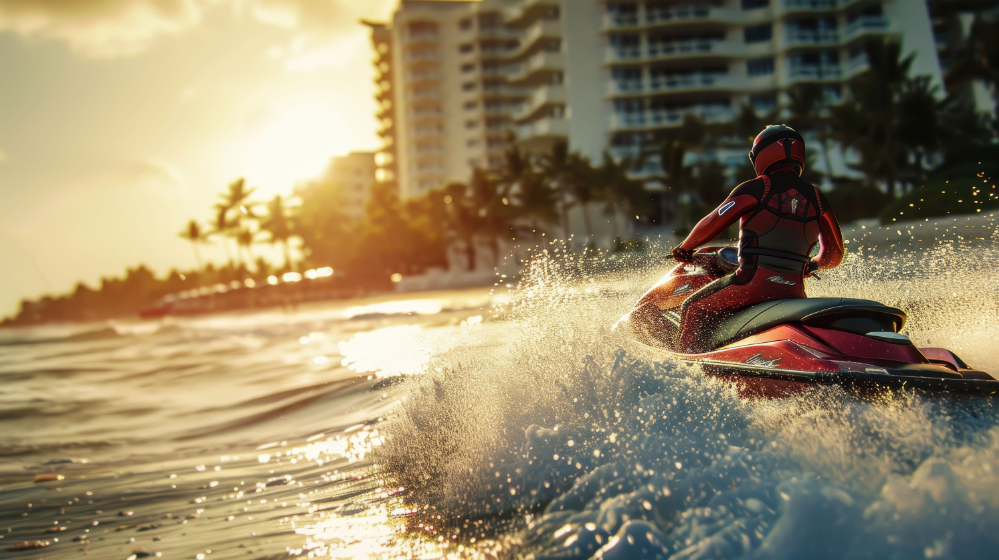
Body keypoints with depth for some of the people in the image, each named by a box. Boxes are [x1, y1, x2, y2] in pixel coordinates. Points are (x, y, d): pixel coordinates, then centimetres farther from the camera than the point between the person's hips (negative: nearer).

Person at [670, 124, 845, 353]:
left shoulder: (757, 189, -2)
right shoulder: (817, 198, 13)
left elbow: (713, 223, -2)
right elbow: (834, 254, 18)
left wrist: (685, 248, 15)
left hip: (754, 282, -5)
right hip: (794, 292, 5)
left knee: (694, 309, 10)